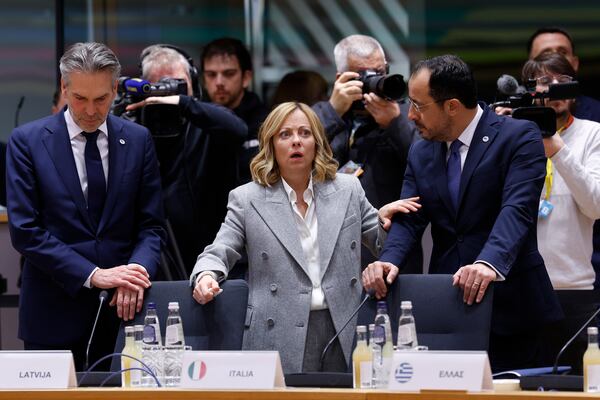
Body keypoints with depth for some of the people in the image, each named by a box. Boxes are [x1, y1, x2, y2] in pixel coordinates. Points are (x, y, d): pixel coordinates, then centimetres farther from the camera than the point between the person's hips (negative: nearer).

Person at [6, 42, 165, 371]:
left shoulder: (138, 140, 6)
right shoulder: (27, 141, -2)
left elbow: (151, 225, 6)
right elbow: (25, 230, -9)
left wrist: (137, 270, -15)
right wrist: (92, 275, -17)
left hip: (123, 307, 2)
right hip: (54, 312, -2)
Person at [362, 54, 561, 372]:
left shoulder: (519, 137, -7)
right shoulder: (421, 152, 12)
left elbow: (517, 209, -20)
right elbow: (408, 219, 5)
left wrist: (490, 263, -37)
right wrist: (389, 260, -17)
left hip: (507, 307, -5)